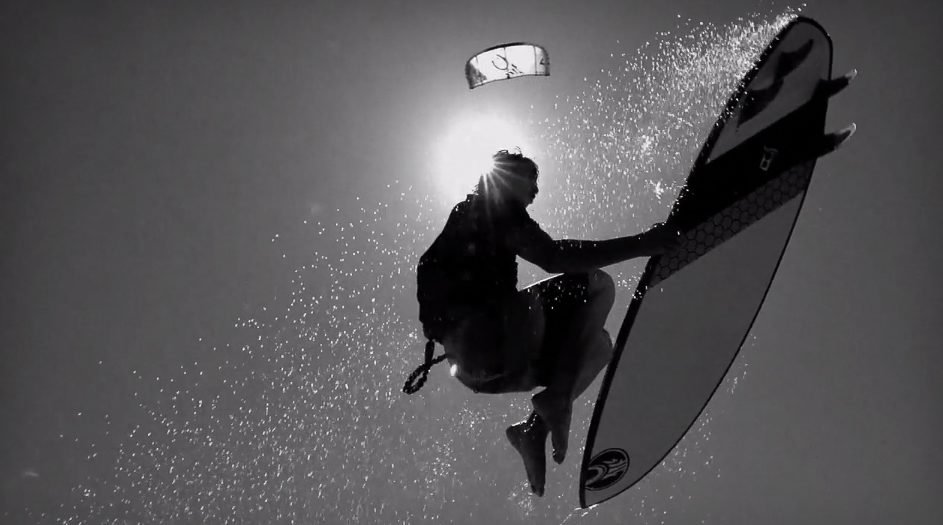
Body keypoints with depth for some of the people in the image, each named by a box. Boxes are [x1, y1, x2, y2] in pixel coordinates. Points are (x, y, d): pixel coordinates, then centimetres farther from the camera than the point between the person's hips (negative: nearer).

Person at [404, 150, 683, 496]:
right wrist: (639, 245, -19)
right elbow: (552, 257, -17)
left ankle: (535, 426, 2)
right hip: (488, 341, -9)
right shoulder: (498, 209, -1)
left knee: (598, 343, 22)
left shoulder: (464, 216, 27)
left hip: (473, 367, 9)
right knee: (596, 285, -8)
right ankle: (556, 400, -16)